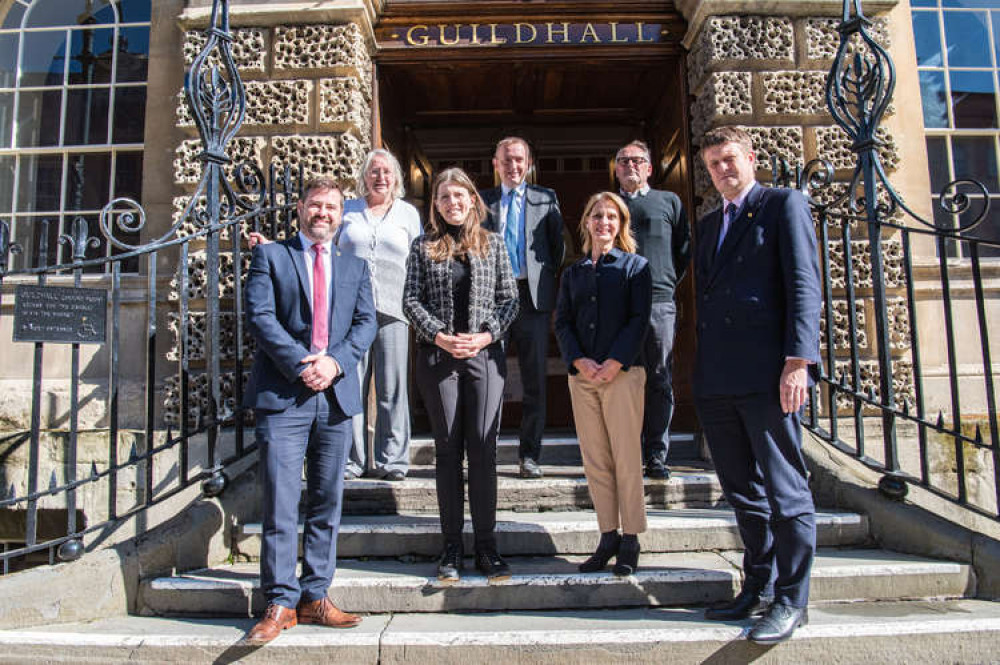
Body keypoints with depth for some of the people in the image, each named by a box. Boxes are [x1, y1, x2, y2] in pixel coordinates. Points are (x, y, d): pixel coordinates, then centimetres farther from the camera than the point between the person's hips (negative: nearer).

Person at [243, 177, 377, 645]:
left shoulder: (355, 266, 18)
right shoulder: (270, 255, 8)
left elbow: (366, 321, 8)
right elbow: (259, 315, -4)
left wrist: (334, 362, -9)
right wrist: (302, 364, -14)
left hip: (337, 395, 4)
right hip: (282, 395, -3)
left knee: (327, 504, 7)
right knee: (280, 505, -3)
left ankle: (315, 597, 18)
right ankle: (280, 603, 7)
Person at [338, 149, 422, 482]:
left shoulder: (408, 213, 14)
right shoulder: (348, 210, 16)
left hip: (392, 308, 0)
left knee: (392, 388, 0)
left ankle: (391, 460, 10)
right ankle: (352, 459, 10)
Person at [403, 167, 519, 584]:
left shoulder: (493, 244, 10)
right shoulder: (424, 247, 8)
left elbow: (509, 298, 6)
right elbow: (411, 299, 3)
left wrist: (486, 335, -8)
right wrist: (440, 336, -11)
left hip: (485, 354, 0)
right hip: (437, 356, 0)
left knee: (484, 448, -1)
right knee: (448, 449, 4)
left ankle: (486, 545, 9)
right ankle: (452, 545, 12)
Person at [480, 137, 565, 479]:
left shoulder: (546, 199, 11)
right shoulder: (482, 200, 12)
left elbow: (558, 246, 10)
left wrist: (546, 281, 1)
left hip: (533, 296, 0)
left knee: (535, 380, 4)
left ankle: (530, 455, 14)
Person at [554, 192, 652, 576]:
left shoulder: (635, 266, 6)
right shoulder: (572, 273, 17)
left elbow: (639, 319, -3)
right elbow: (562, 322, 10)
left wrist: (614, 363, -13)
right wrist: (579, 361, -7)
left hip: (622, 372, -3)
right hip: (581, 374, 4)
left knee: (626, 458, -3)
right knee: (594, 459, 4)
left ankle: (630, 541, 7)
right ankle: (608, 537, 13)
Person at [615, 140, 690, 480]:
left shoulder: (669, 201, 14)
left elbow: (685, 248, 13)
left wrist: (668, 283, 7)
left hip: (658, 302, -1)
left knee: (659, 381, 0)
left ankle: (657, 456, 7)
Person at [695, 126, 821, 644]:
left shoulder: (783, 204, 3)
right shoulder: (708, 224, 23)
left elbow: (803, 282, -7)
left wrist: (798, 359, -16)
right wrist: (702, 366, 13)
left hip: (766, 372, -7)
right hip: (716, 378, 7)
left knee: (785, 489, -1)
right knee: (742, 490, 12)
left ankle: (791, 600, 9)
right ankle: (758, 587, 24)